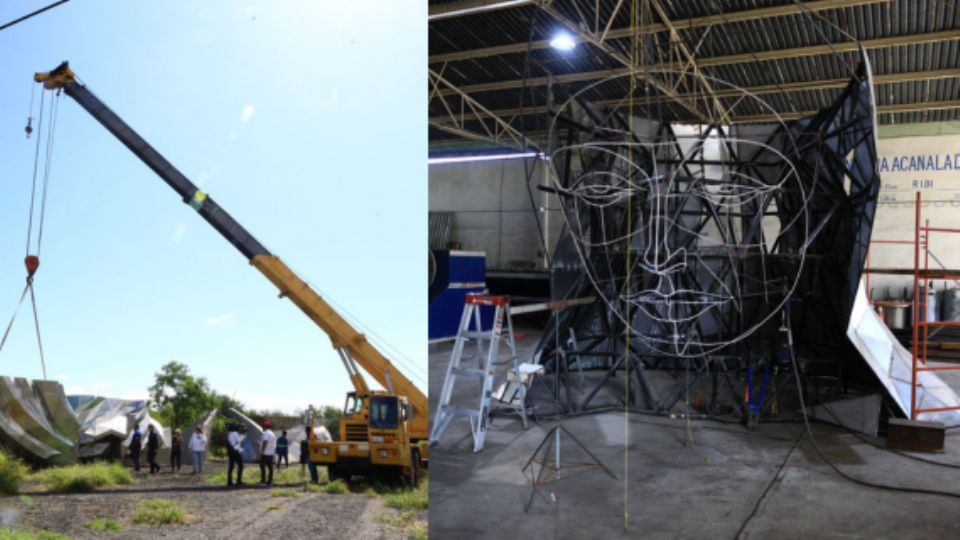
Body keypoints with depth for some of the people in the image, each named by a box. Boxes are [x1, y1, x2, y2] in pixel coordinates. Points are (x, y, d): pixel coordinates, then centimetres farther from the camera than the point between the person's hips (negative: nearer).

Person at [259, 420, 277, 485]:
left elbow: (265, 442, -22)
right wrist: (274, 452, 20)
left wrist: (262, 451, -20)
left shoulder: (266, 433, -11)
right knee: (270, 467, 7)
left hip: (265, 453, -8)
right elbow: (274, 444, 18)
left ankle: (263, 480, -3)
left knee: (263, 466, -1)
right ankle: (270, 481, 6)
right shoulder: (273, 433, 17)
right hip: (271, 453, 8)